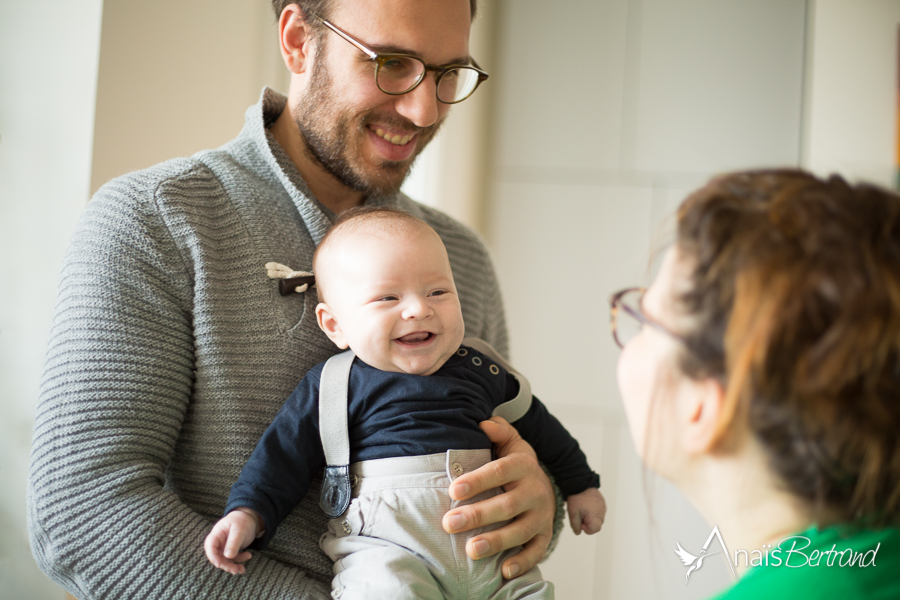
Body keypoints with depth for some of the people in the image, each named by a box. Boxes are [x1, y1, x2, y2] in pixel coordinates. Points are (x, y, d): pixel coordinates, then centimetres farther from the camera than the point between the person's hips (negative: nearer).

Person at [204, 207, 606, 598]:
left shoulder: (481, 372, 14)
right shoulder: (336, 386, 2)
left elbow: (535, 424, 27)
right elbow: (286, 451, 3)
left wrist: (579, 484, 33)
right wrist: (249, 512, -10)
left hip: (487, 544, 5)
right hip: (386, 544, -4)